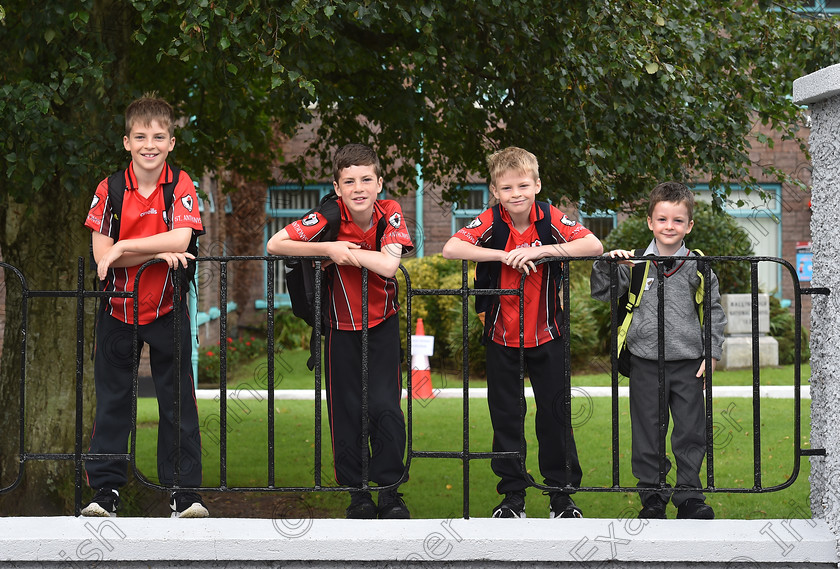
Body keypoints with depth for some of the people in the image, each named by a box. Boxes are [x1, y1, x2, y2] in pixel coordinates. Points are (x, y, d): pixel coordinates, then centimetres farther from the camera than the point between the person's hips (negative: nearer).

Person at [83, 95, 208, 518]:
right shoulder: (110, 189, -4)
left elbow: (180, 240, -20)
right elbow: (101, 253, -12)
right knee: (112, 401, 7)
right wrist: (157, 253, -20)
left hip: (167, 308, -1)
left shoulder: (181, 185, -6)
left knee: (178, 402, 2)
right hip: (119, 308, 1)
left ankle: (183, 492, 10)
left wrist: (123, 248, -21)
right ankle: (105, 490, 14)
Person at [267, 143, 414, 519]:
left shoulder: (390, 213, -16)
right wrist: (329, 249, -27)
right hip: (342, 327, 1)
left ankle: (390, 491, 7)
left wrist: (344, 249, -24)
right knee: (346, 411, 5)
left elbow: (388, 266, -31)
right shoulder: (330, 217, -17)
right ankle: (357, 493, 18)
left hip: (383, 324, -1)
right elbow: (275, 245, -21)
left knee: (385, 407, -9)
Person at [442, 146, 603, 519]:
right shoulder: (491, 221, -10)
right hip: (502, 335, 0)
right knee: (505, 417, 8)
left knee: (555, 412, 5)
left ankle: (561, 492, 18)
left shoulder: (550, 218, -10)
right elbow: (450, 249, -23)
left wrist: (537, 251, -28)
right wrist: (504, 255, -29)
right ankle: (513, 494, 21)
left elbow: (594, 246, -22)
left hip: (546, 334, 0)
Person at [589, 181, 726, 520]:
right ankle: (652, 497, 16)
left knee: (691, 432, 3)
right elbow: (602, 294, 3)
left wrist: (711, 353, 2)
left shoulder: (697, 267, 2)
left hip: (688, 363, 0)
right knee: (647, 432, 6)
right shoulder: (634, 264, 1)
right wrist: (606, 265, -13)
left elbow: (714, 311, 8)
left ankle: (689, 496, 14)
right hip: (646, 362, 0)